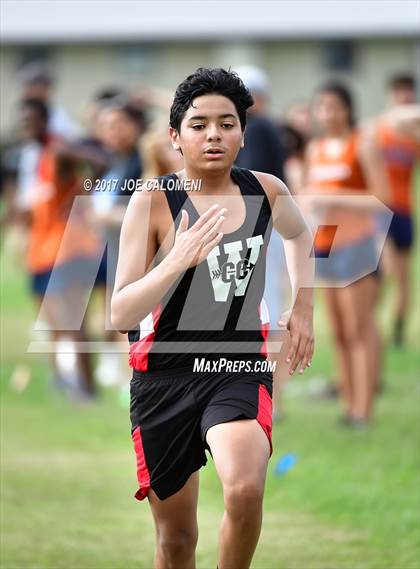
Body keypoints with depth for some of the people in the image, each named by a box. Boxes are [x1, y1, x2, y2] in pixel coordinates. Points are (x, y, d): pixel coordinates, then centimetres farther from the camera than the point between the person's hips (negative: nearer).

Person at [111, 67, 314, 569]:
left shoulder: (266, 191, -1)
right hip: (166, 373, -1)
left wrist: (303, 307, 17)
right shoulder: (153, 200, -11)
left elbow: (299, 234, 26)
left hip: (240, 367, 1)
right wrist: (178, 260, -30)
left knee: (246, 490, -28)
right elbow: (121, 314, -17)